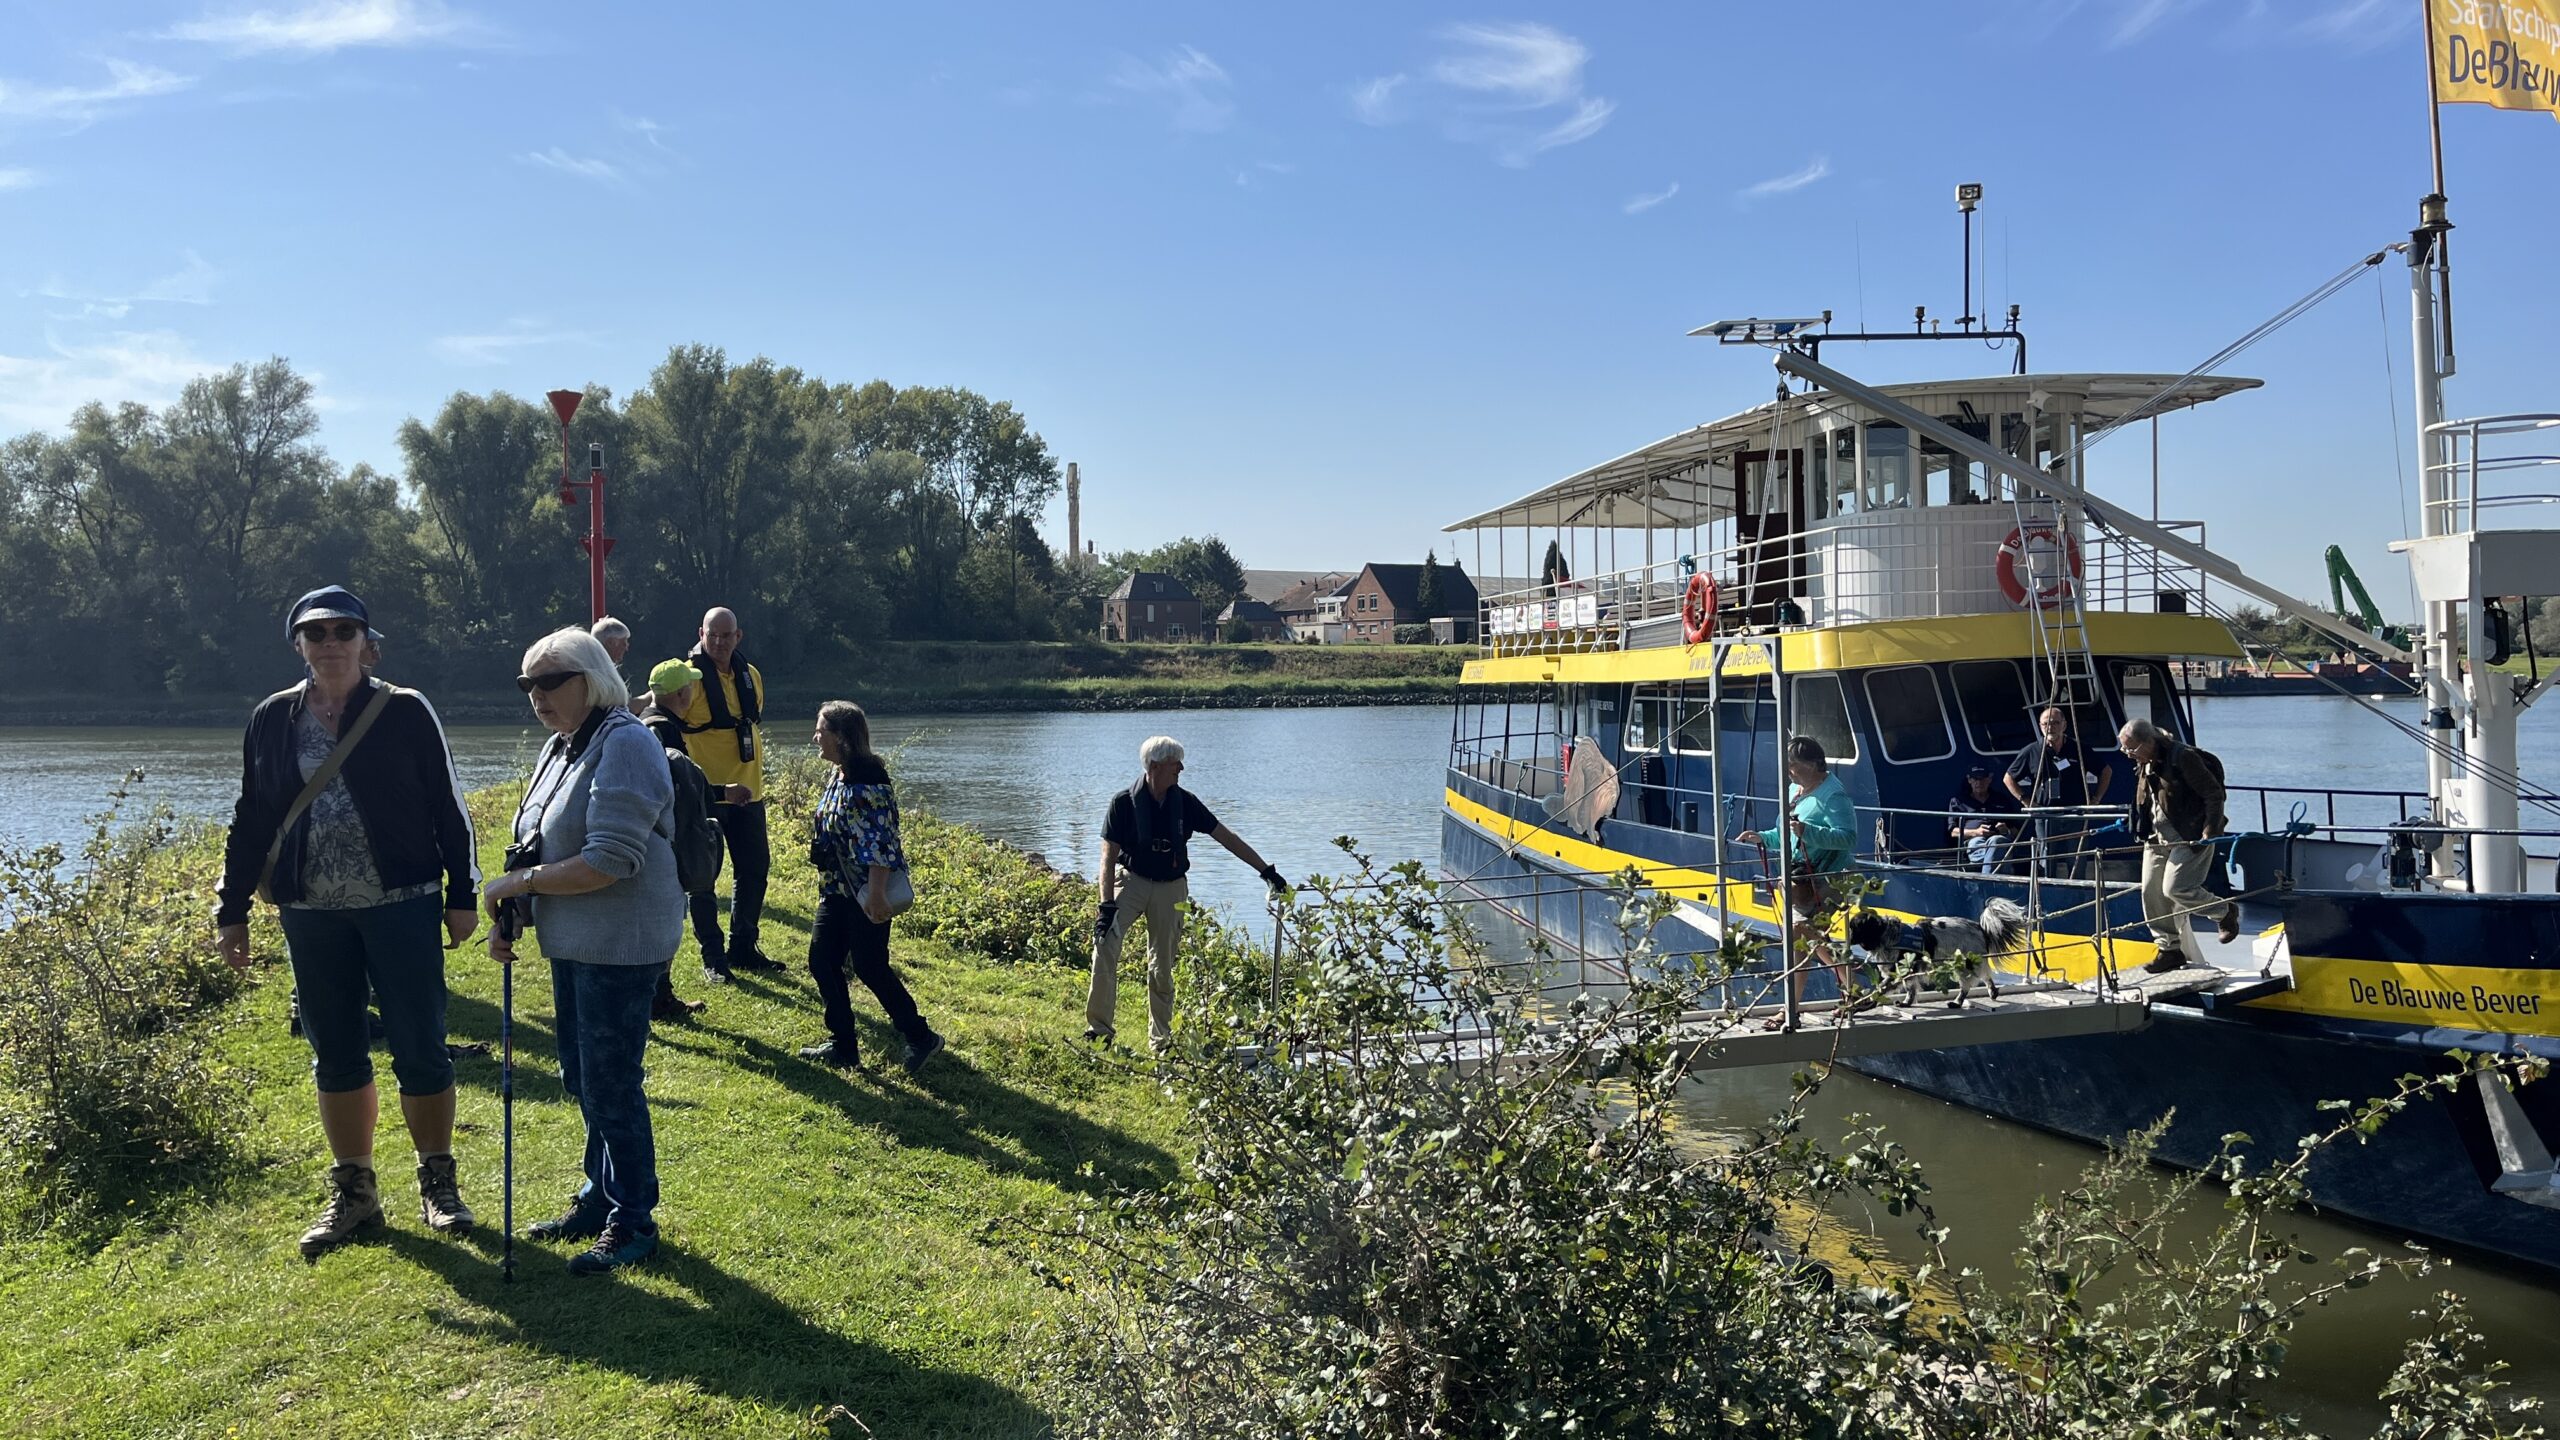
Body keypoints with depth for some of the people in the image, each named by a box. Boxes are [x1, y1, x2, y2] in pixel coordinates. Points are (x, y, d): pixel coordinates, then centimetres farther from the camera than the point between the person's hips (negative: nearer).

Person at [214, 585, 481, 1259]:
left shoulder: (406, 711, -3)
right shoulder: (271, 720, 6)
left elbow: (447, 807, 0)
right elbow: (251, 822, 12)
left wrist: (461, 895, -2)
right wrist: (231, 911, 11)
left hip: (402, 907, -3)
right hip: (312, 915, 3)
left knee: (420, 1050, 1)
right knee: (336, 1058, 11)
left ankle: (438, 1184, 18)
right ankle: (354, 1194, 24)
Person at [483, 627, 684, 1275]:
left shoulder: (623, 745, -18)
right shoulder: (559, 746, 12)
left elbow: (609, 861, -25)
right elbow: (540, 847, 19)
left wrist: (516, 883, -17)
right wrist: (510, 919, 6)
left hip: (621, 945, -10)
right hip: (572, 943, 10)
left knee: (611, 1087, -2)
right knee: (581, 1078, 19)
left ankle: (633, 1223, 12)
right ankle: (599, 1199, 36)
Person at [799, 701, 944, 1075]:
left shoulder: (867, 784, -21)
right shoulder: (838, 778, 8)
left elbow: (881, 843, -25)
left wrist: (876, 894, -26)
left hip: (865, 894, -10)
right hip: (836, 889, 10)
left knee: (869, 967, -3)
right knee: (822, 961, 9)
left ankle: (920, 1038, 11)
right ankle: (842, 1044, 18)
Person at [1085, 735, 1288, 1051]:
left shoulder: (1185, 802, -3)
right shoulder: (1124, 803, -11)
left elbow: (1226, 837, 2)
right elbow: (1109, 856, -12)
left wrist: (1267, 870, 0)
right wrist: (1107, 904, -21)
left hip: (1171, 887, 3)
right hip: (1132, 880, -3)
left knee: (1164, 965, 5)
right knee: (1105, 941, -25)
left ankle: (1161, 1039, 18)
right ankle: (1099, 1027, -20)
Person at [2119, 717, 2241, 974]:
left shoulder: (2183, 757, -18)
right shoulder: (2143, 765, 7)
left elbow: (2214, 794, -16)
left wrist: (2209, 832, -19)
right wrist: (2136, 828, 14)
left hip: (2191, 837, -8)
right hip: (2157, 838, 8)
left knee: (2175, 889, -16)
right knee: (2151, 892, 4)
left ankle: (2225, 911, 12)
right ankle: (2170, 950, 15)